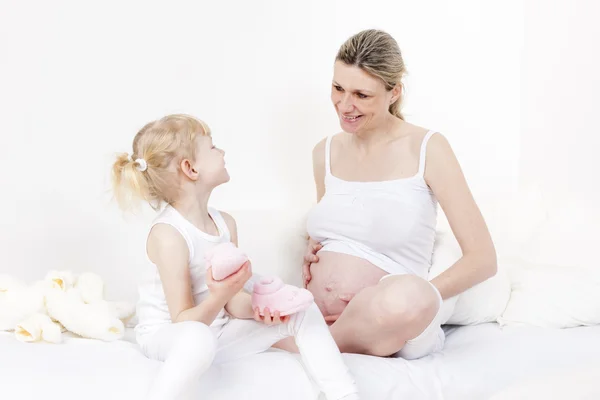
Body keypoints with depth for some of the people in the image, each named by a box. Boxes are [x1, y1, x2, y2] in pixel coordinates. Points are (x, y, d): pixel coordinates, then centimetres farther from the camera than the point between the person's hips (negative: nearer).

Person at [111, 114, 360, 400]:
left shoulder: (225, 223, 2)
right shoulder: (168, 234, -22)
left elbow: (233, 302, 2)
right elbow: (184, 322, -21)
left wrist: (258, 309, -20)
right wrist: (218, 297, -40)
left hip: (215, 329, 8)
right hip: (166, 336, -8)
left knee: (303, 312, -5)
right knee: (197, 338, -44)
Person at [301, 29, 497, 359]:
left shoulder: (427, 148, -3)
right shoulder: (325, 152, 12)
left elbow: (482, 260, -7)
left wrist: (412, 303, -17)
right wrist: (311, 252, 5)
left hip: (395, 329, -2)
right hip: (315, 318, 2)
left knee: (405, 299, -39)